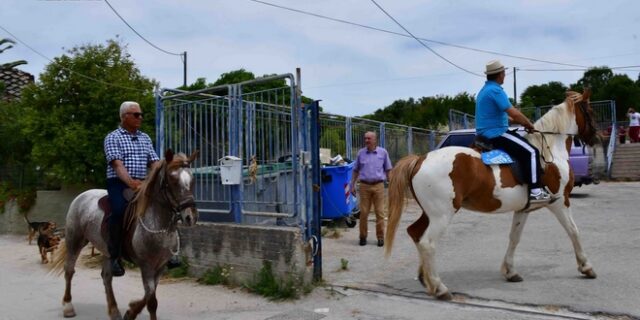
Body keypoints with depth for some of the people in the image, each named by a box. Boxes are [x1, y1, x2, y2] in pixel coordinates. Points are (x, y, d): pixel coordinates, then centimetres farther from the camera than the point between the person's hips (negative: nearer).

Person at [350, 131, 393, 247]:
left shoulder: (383, 152, 3)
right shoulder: (361, 153, 5)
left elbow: (388, 170, 9)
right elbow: (356, 170, 12)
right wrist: (352, 185, 7)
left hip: (378, 186, -1)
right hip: (365, 186, 1)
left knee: (380, 212, 1)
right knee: (363, 212, 2)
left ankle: (380, 237, 10)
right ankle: (363, 236, 14)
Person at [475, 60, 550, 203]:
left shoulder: (484, 90, 17)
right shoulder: (496, 90, -16)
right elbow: (514, 113, -21)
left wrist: (522, 122, 14)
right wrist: (529, 124, -4)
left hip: (485, 135, 11)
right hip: (496, 134, -11)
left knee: (525, 145, 25)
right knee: (531, 151, -11)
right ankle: (534, 191, -15)